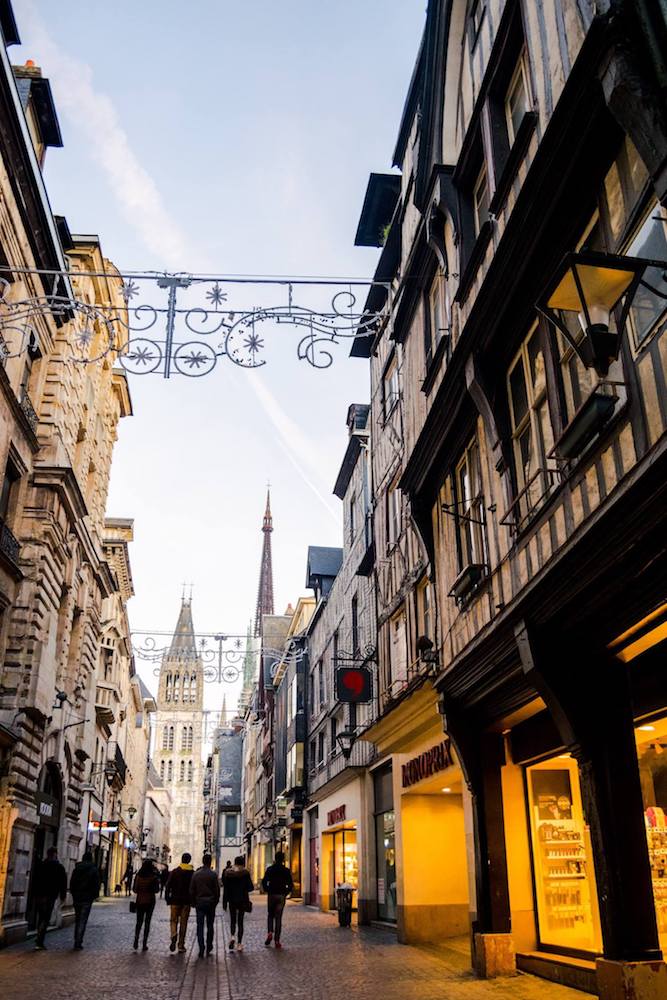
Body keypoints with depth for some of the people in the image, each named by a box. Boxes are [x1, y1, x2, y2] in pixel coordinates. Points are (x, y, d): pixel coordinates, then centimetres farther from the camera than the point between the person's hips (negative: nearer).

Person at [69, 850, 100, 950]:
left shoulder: (77, 868, 5)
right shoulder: (94, 869, -6)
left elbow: (71, 883, 9)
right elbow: (96, 884, -6)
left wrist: (74, 894, 16)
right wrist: (95, 896, 5)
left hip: (77, 897, 4)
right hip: (87, 898, -4)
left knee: (77, 920, 17)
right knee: (83, 921, -2)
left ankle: (77, 941, 23)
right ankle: (78, 943, -7)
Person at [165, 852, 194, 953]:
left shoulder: (174, 872, -2)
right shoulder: (192, 873, -1)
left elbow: (168, 886, -3)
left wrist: (167, 899, 3)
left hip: (175, 900, -1)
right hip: (187, 901, 1)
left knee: (174, 920, 7)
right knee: (183, 922, 8)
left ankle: (174, 936, -21)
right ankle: (181, 944, 8)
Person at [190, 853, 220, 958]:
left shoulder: (196, 874, 0)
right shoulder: (213, 874, -7)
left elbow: (191, 890, 2)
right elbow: (217, 890, -6)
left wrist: (193, 903, 10)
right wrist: (216, 901, 7)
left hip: (199, 903, 1)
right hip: (210, 902, -1)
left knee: (200, 926, 3)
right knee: (210, 926, 12)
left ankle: (201, 950, -4)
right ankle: (209, 948, 15)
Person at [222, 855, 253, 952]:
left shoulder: (227, 872, -4)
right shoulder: (245, 873, -10)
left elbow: (225, 888, -1)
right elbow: (250, 887, -9)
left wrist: (224, 902, 5)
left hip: (232, 900, 1)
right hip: (242, 900, -1)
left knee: (232, 920, 15)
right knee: (240, 921, 8)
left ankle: (232, 936, -10)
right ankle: (239, 944, 5)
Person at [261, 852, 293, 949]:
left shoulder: (270, 869, -1)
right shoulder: (286, 870, -1)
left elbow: (264, 882, -6)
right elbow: (290, 884, -4)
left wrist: (267, 891, 8)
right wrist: (286, 893, 9)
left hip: (271, 895, 0)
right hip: (281, 896, 0)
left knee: (270, 915, 17)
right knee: (278, 917, 4)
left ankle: (270, 933, -6)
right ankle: (277, 940, -1)